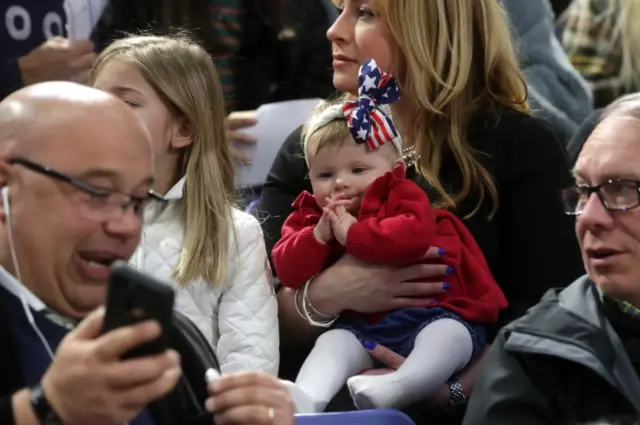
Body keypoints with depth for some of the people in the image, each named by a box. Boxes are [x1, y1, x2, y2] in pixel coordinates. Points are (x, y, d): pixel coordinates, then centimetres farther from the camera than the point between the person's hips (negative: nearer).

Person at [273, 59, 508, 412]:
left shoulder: (403, 196, -3)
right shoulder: (309, 215, 12)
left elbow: (415, 236, -26)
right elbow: (288, 271, 1)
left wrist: (352, 232, -21)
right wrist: (318, 235, -17)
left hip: (432, 314, -4)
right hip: (362, 327, 4)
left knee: (447, 333, -34)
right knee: (332, 342, -22)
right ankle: (306, 400, -46)